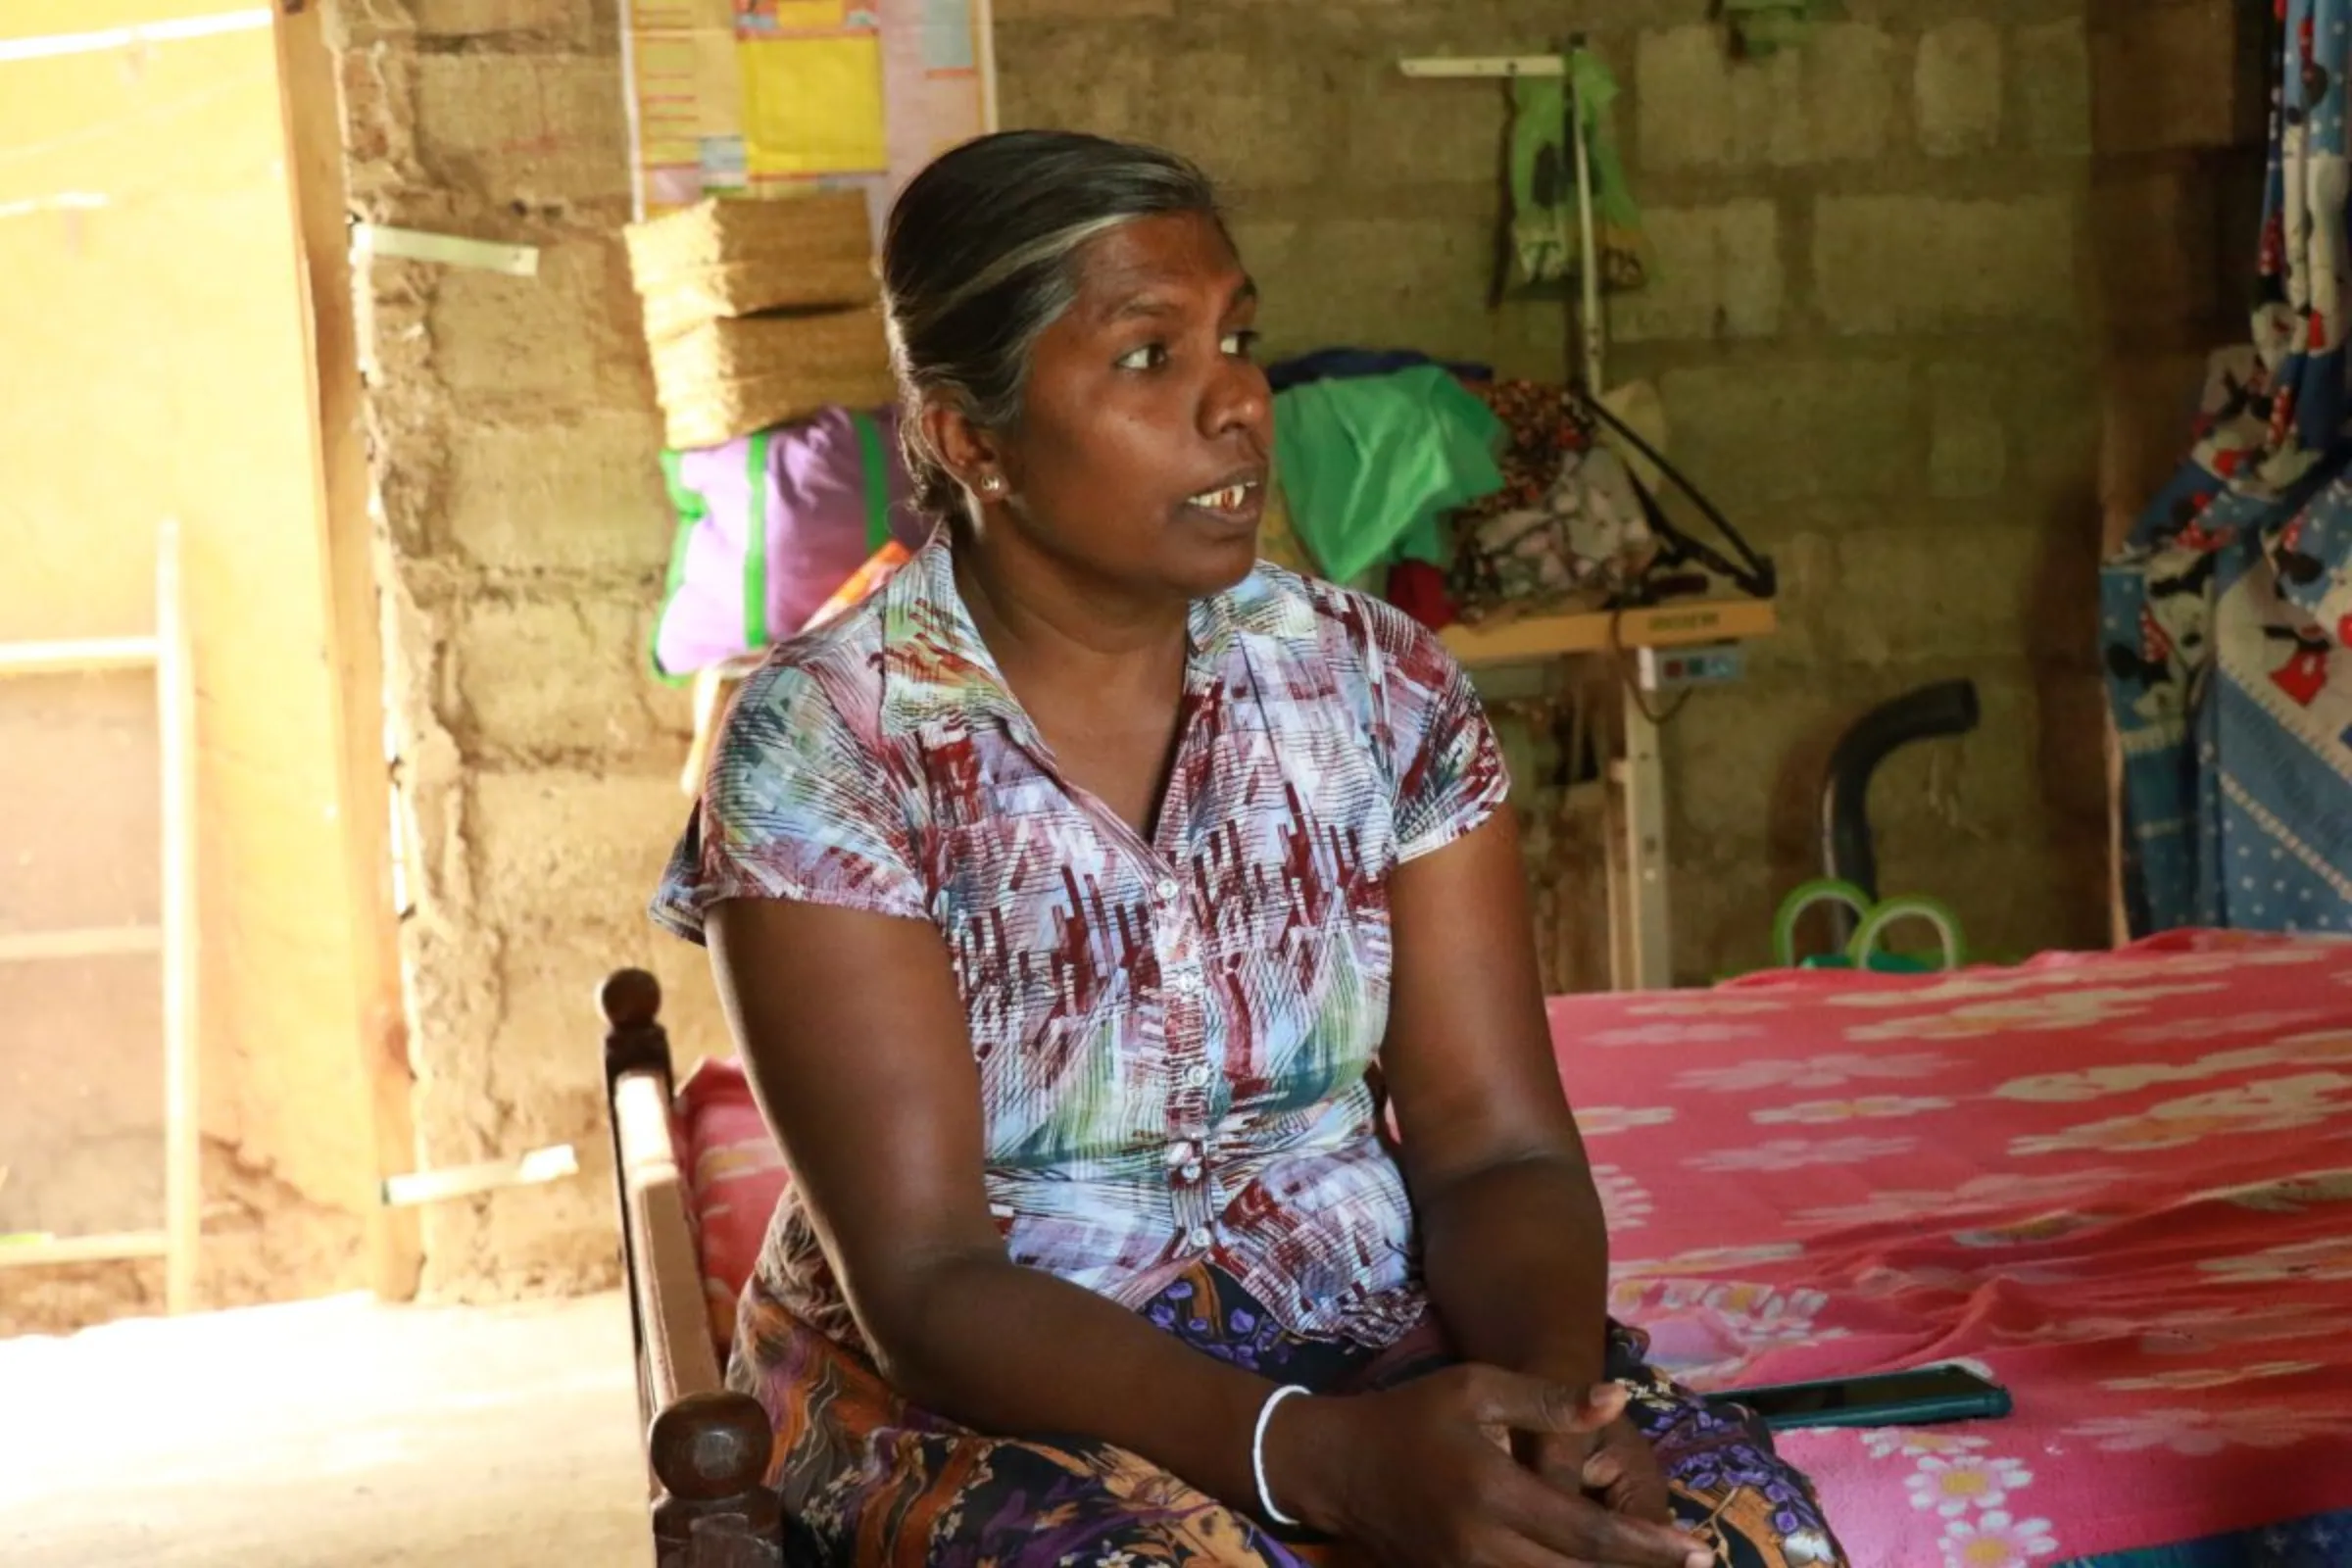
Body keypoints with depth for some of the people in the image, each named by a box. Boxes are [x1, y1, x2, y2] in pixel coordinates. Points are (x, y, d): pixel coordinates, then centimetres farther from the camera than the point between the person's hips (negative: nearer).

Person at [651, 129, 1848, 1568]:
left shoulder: (1381, 687, 0)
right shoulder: (824, 749, -12)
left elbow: (1497, 1148, -2)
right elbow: (928, 1285, -17)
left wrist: (1550, 1390, -25)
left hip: (1370, 1333, 3)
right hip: (984, 1391, -3)